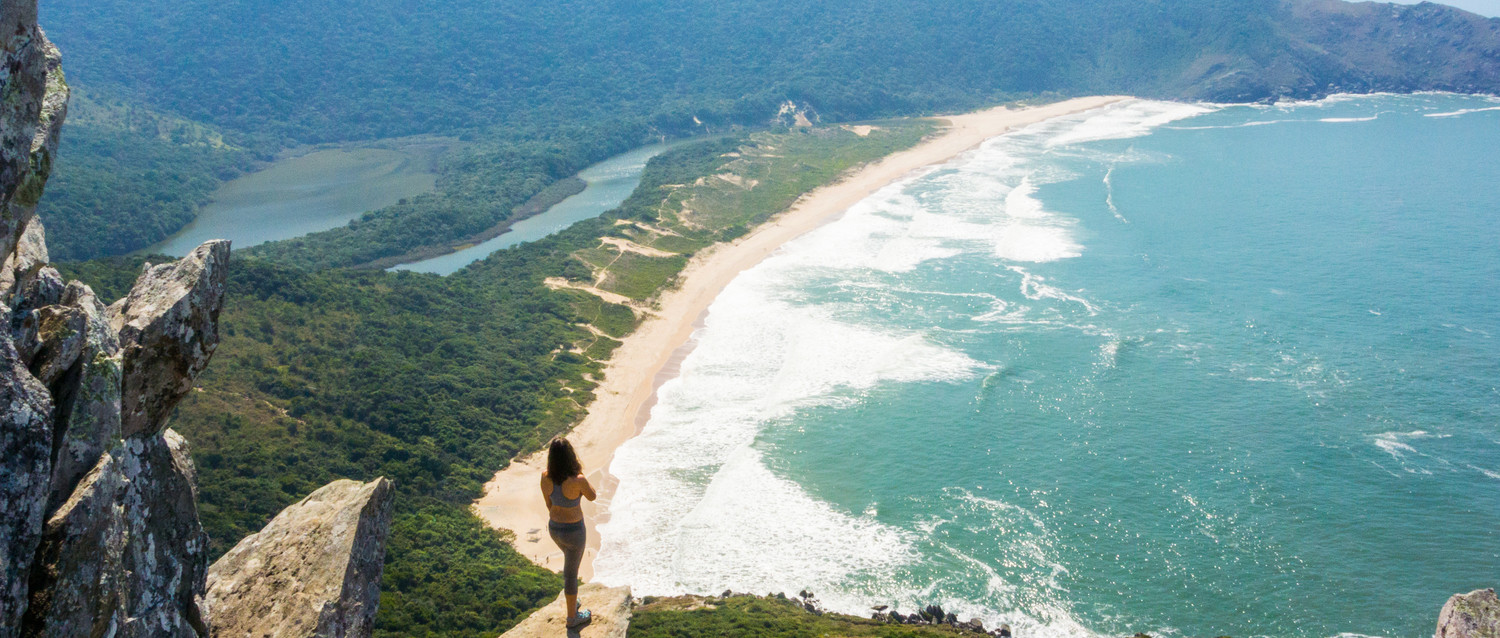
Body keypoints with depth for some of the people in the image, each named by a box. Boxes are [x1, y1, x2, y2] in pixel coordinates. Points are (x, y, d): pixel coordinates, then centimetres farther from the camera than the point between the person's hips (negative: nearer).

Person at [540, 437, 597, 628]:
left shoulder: (545, 478, -16)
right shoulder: (578, 481, -32)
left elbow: (549, 504, 1)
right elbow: (592, 497, -10)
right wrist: (579, 472, -13)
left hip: (554, 527, 5)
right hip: (574, 531, -5)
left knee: (572, 560, 33)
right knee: (571, 572, 14)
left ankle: (572, 601, 50)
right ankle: (572, 616, 34)